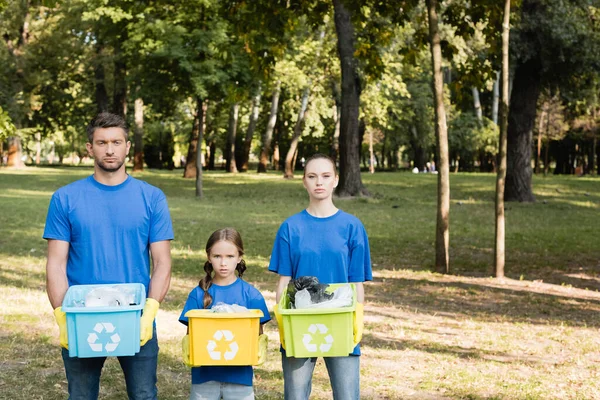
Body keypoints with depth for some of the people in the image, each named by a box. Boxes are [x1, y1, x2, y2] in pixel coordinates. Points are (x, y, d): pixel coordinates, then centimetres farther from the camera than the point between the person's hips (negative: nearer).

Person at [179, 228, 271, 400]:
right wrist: (188, 351, -17)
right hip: (205, 372, 1)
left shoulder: (251, 295, -1)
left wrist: (258, 352, -17)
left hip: (239, 373, -1)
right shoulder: (198, 294, 0)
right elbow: (191, 333, 2)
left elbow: (258, 334, 3)